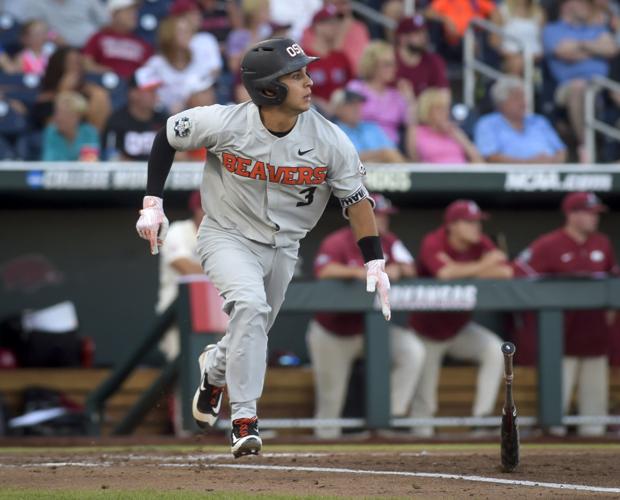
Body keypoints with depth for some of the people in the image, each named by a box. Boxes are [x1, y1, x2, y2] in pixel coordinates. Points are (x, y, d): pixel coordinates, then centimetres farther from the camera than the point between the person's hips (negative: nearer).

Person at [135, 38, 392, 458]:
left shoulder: (331, 142, -18)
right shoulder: (223, 124, -22)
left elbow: (356, 199, -9)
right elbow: (167, 136, -5)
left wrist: (375, 263, -16)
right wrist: (153, 202, -8)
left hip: (283, 248, 3)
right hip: (227, 237, -3)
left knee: (252, 335, 15)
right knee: (250, 304, -30)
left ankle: (215, 369, 53)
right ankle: (243, 419, -23)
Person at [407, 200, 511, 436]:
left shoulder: (481, 244, -6)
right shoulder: (433, 243, -20)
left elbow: (506, 272, -20)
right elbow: (444, 273, -41)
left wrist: (462, 271, -27)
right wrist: (481, 266, -30)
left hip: (460, 328, 4)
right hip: (427, 332, -4)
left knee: (495, 350, -21)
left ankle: (482, 415, -18)